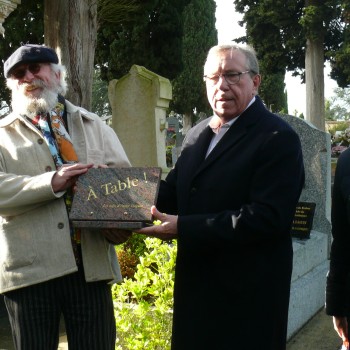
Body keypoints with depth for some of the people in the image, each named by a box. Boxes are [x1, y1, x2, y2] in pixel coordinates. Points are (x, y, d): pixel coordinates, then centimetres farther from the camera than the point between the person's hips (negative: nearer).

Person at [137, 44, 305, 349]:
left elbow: (268, 217, -24)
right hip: (196, 284, 7)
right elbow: (174, 193, 12)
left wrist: (183, 228, -25)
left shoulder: (278, 138, -14)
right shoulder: (197, 135, 12)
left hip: (248, 293, -7)